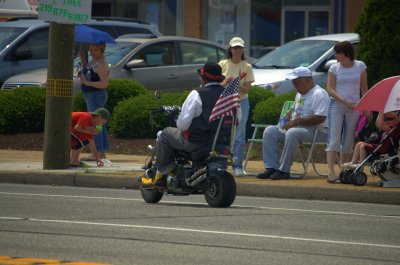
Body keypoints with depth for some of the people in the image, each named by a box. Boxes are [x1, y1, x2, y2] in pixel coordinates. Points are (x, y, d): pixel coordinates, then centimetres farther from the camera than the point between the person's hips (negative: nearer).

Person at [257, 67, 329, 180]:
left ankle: (284, 170, -31)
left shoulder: (319, 94, -13)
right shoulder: (300, 94, 20)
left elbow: (320, 118, -24)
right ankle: (272, 167, -12)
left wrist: (296, 122, -23)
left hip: (316, 131, -10)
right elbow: (294, 110, 34)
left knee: (292, 133, -38)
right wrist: (288, 118, 8)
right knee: (269, 131, -3)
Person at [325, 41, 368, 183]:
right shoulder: (334, 68, 0)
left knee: (348, 142, 6)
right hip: (336, 106, -2)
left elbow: (364, 88, 9)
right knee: (334, 139, -12)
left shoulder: (360, 66, 3)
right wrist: (344, 101, -17)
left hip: (354, 108, 2)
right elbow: (330, 89, -4)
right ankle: (331, 173, -20)